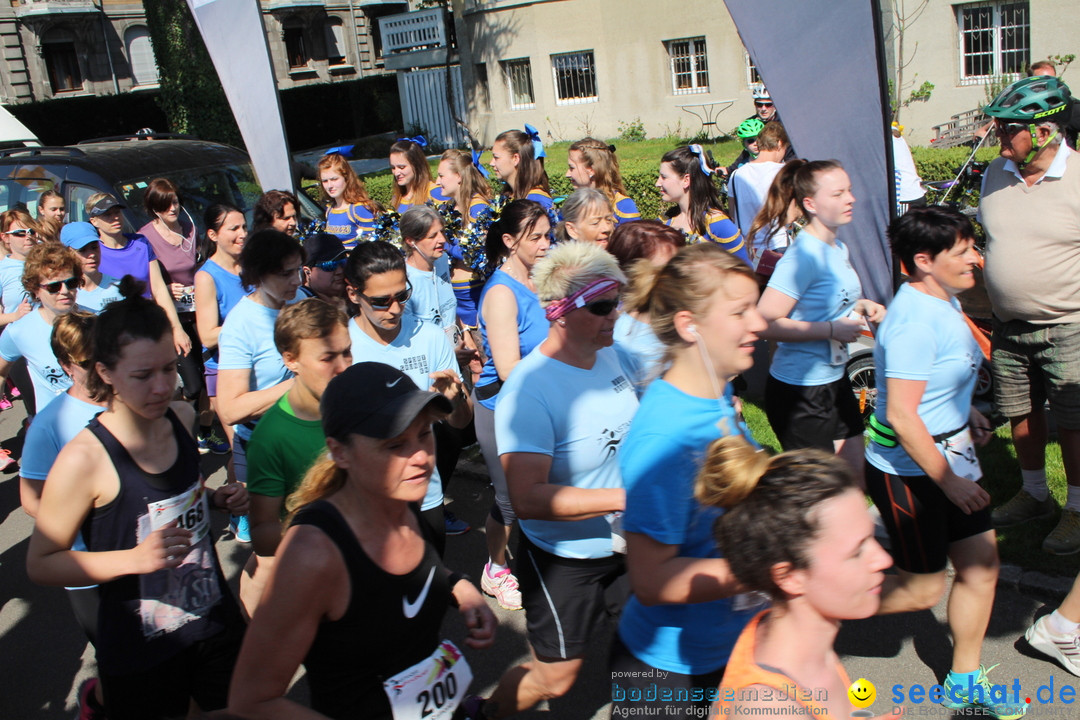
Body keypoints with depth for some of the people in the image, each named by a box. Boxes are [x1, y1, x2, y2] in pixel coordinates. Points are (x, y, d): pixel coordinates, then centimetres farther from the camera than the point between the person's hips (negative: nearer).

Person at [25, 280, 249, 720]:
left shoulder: (182, 418, -3)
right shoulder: (84, 458, -21)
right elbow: (40, 565, -14)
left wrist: (217, 500, -4)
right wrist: (135, 558, -26)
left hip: (216, 623, 5)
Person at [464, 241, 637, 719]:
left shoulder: (611, 355, -4)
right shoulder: (530, 390, -28)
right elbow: (527, 498, -35)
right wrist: (625, 497, -37)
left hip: (624, 543, 6)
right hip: (564, 559, -6)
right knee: (554, 676, 12)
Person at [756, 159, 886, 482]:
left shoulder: (839, 249, 7)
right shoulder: (803, 256, -22)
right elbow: (765, 323, -28)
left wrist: (860, 305, 3)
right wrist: (832, 329, -24)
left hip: (834, 381, 9)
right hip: (799, 391, -9)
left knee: (856, 475, 18)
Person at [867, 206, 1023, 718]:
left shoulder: (943, 299, 5)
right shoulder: (914, 321, -26)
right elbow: (901, 415, -28)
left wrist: (966, 411, 13)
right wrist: (949, 481, -21)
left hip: (951, 454, 9)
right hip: (908, 470, -9)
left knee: (980, 567, 15)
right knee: (923, 588, 4)